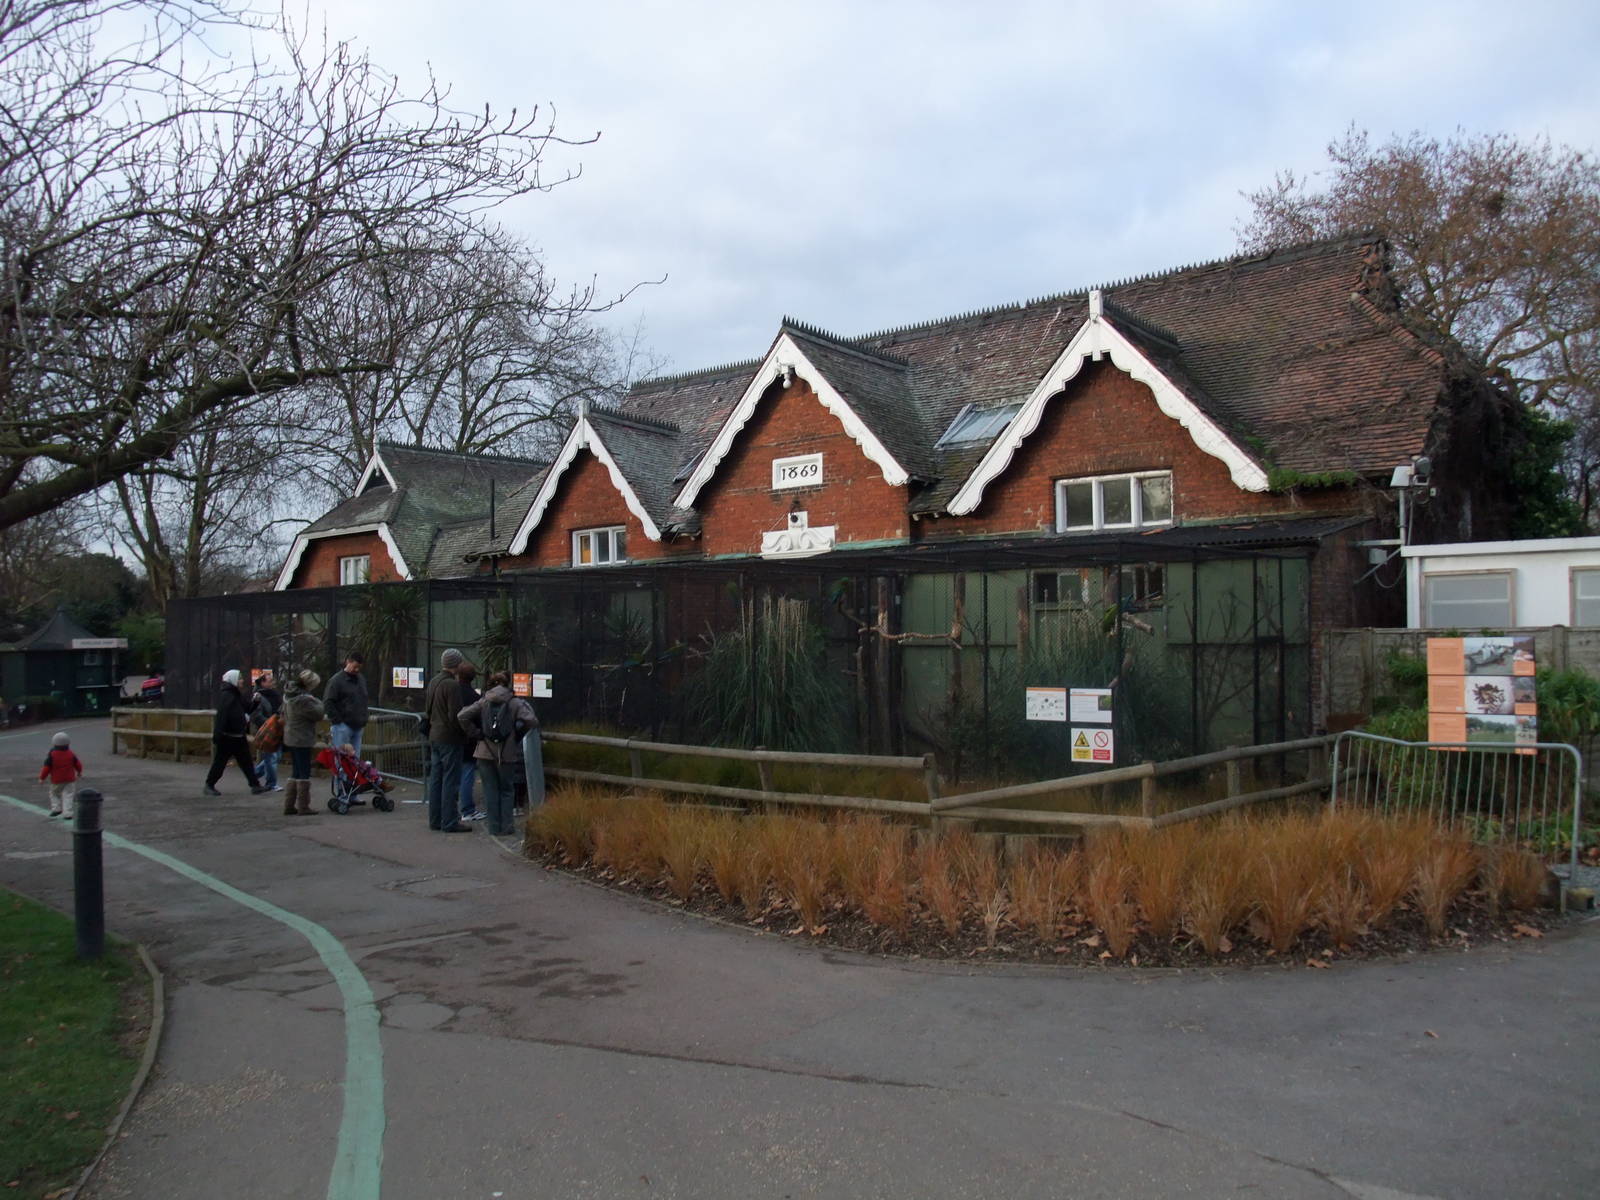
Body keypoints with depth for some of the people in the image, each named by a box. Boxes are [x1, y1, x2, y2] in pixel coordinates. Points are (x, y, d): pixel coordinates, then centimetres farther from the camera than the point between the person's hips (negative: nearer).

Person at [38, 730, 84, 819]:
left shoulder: (51, 755, -12)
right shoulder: (71, 754, -4)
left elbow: (46, 768, -10)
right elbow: (78, 765, 6)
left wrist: (42, 778, 3)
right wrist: (79, 773, 25)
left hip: (56, 780, -1)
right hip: (69, 779, 1)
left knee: (54, 793, 22)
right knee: (68, 795, 2)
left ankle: (56, 808, 12)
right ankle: (67, 813, -5)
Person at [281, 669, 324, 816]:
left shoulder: (289, 695, 8)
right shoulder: (303, 699, -23)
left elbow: (284, 715, 18)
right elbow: (318, 714, -17)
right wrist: (317, 702, -2)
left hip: (290, 737, 9)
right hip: (302, 739, -9)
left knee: (295, 772, 16)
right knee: (304, 773, -1)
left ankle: (289, 806, 18)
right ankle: (303, 807, 4)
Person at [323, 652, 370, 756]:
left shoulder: (361, 680, 16)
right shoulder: (336, 680, -6)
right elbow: (327, 702, -10)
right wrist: (337, 720, -14)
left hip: (358, 727, 7)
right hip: (343, 727, -7)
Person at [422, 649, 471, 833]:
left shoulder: (433, 682, 11)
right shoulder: (452, 685, -18)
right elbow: (455, 715, -20)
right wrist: (465, 732, -9)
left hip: (434, 736, 9)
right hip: (450, 738, -9)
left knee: (435, 778, 13)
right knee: (450, 780, -4)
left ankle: (435, 819, 20)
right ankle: (449, 822, -1)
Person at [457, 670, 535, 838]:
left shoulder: (483, 702, 2)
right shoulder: (515, 703, -5)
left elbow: (462, 716, -6)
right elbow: (530, 720, -17)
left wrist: (476, 734, -1)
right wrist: (518, 735, -1)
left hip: (485, 753, 2)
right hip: (507, 754, -1)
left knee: (490, 790, 11)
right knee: (507, 790, 13)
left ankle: (494, 826, 12)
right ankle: (506, 826, 13)